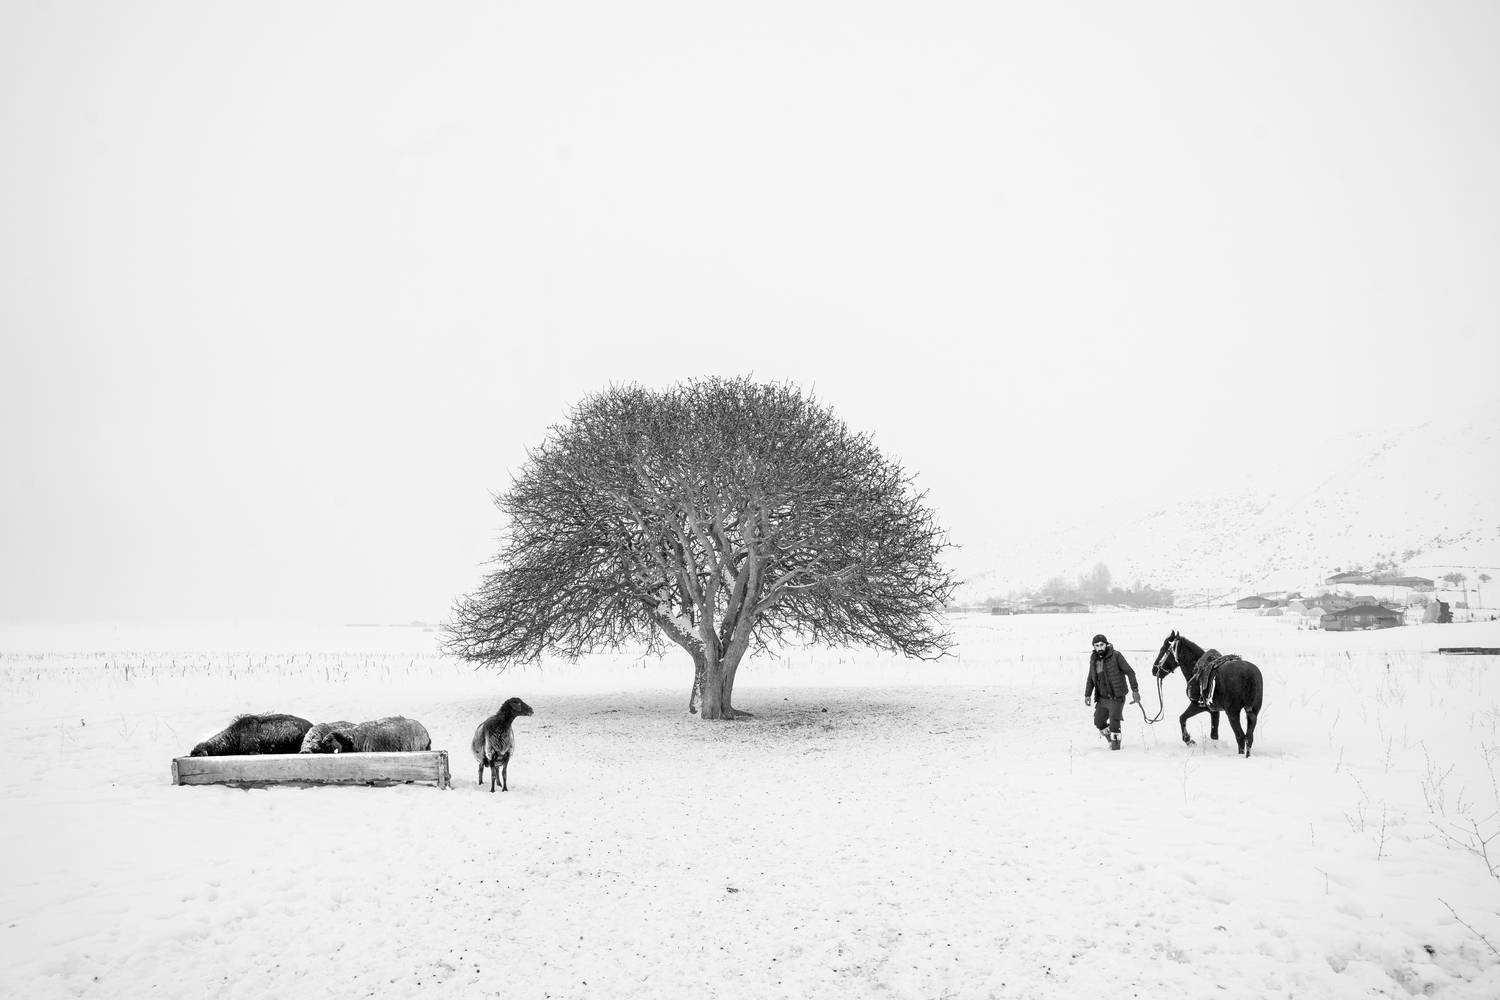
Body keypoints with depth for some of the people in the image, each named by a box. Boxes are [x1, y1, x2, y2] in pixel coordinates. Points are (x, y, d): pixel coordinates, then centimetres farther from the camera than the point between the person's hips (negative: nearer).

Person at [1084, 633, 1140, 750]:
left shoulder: (1116, 655, -10)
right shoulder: (1094, 659, 6)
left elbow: (1130, 672, -9)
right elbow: (1090, 679, 17)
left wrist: (1135, 690, -13)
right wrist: (1087, 694, 10)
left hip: (1116, 697, -6)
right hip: (1102, 698, 6)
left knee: (1114, 721, -7)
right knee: (1098, 723, 7)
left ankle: (1116, 741, 15)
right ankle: (1110, 738, 30)